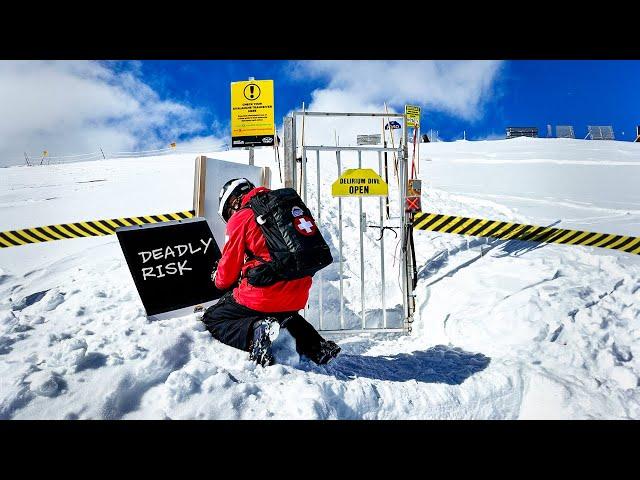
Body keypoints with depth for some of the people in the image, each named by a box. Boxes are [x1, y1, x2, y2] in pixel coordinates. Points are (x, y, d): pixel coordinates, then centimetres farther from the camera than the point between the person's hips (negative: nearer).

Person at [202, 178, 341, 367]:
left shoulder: (240, 218, -4)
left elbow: (228, 270, 0)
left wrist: (219, 280, 23)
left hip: (263, 295, -7)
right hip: (297, 298, 7)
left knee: (211, 319, 13)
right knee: (284, 316, 39)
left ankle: (254, 332, -17)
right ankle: (315, 344, 9)